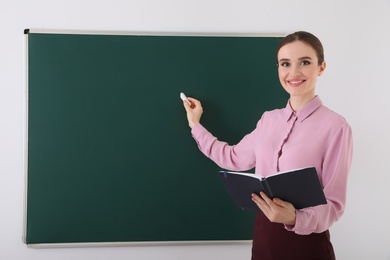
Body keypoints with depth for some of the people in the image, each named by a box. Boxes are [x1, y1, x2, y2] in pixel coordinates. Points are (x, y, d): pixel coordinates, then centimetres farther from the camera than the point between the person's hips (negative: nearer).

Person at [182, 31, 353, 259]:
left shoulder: (335, 127, -14)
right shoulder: (269, 119, 5)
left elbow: (333, 204, -13)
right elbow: (234, 158, 17)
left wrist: (295, 218, -30)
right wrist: (196, 126, 20)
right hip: (263, 235, 6)